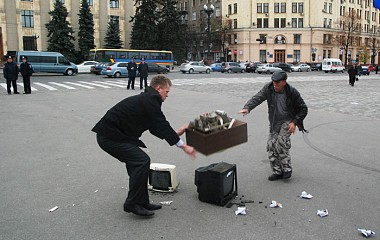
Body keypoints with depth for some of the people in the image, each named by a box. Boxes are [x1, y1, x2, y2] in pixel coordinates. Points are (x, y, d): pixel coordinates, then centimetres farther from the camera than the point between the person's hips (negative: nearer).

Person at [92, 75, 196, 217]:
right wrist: (183, 146, -11)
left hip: (110, 134, 11)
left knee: (137, 162, 13)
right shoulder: (151, 100, -14)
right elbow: (161, 125, -16)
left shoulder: (146, 99, 18)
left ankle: (141, 202, 20)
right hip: (110, 137, -11)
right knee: (142, 161, -13)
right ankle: (132, 204, -1)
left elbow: (155, 128, 23)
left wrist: (175, 133, 24)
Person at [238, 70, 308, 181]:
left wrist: (295, 122, -15)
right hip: (274, 122, 4)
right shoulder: (268, 88, -10)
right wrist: (247, 108, -41)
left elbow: (303, 109, -6)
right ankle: (278, 172, 14)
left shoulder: (292, 92, -16)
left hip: (287, 121, -4)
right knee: (271, 146, 0)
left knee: (281, 143, -20)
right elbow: (257, 98, -22)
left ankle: (287, 169, -2)